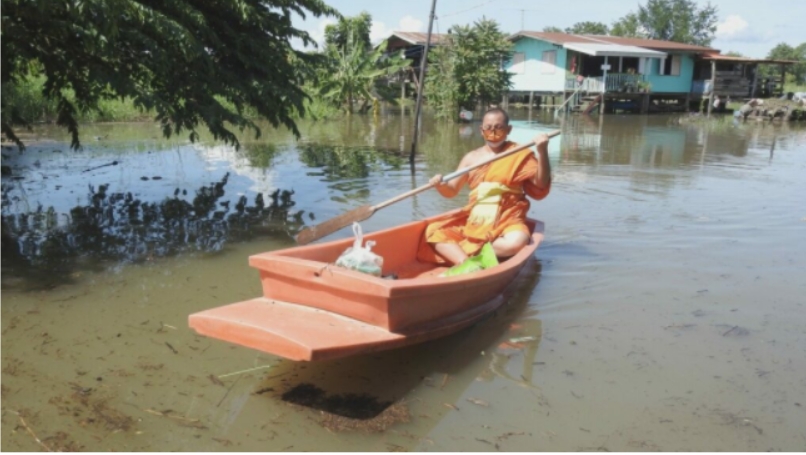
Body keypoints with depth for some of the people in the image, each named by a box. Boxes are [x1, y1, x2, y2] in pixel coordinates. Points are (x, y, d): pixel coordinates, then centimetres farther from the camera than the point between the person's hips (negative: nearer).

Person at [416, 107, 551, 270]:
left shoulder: (521, 154, 0)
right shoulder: (472, 157, 10)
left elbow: (541, 186, -8)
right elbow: (451, 191, 10)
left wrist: (542, 153, -19)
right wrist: (441, 185, -14)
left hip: (507, 221, -4)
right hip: (474, 221, 4)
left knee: (516, 242, -37)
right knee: (433, 231, -14)